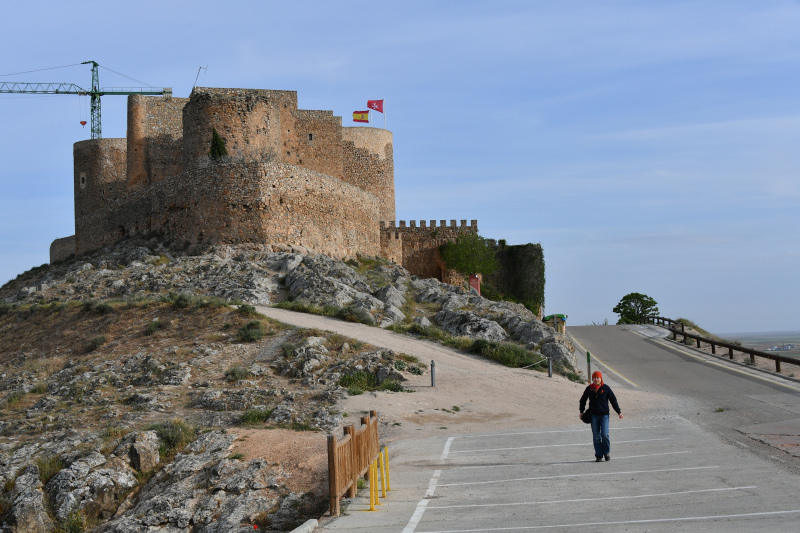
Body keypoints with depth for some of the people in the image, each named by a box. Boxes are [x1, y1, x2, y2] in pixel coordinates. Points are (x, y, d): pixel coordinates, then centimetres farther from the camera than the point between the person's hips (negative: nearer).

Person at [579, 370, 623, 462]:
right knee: (596, 437, 2)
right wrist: (581, 411, 17)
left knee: (605, 435, -11)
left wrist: (619, 412, 1)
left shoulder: (606, 388, -1)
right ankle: (599, 455, 10)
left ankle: (607, 452, 10)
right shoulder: (589, 389, 3)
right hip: (594, 415, 2)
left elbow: (613, 400, 3)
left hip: (604, 415, -2)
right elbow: (583, 400, 18)